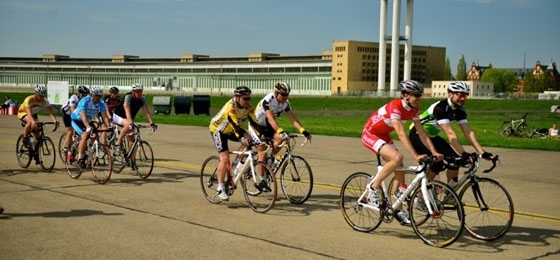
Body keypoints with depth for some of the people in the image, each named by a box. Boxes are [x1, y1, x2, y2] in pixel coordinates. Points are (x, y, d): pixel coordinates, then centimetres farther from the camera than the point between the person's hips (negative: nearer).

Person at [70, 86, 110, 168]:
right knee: (85, 135, -26)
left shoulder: (101, 103, -15)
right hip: (76, 120, -6)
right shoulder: (84, 101, -29)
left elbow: (104, 116, -21)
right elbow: (83, 115, -40)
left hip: (88, 121, 6)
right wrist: (88, 127, -54)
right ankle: (80, 158, -20)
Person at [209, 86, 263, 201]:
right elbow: (235, 125, -43)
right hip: (218, 129, -7)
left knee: (249, 140, -17)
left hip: (231, 130, 7)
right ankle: (220, 189, -10)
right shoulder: (231, 107, -33)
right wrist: (243, 139, -56)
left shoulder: (248, 107, -14)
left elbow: (254, 123, -17)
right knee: (225, 158, -18)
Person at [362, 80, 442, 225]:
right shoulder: (395, 107, -30)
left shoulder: (413, 109, -6)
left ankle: (398, 210, 11)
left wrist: (434, 152, -14)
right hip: (370, 134, -8)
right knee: (397, 158, -29)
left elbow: (421, 133, -4)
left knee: (400, 170, 1)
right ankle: (374, 189, -14)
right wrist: (416, 156, -43)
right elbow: (401, 134, -37)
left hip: (383, 135, 8)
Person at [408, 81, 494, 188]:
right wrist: (464, 154, -44)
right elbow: (450, 133, -38)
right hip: (417, 135, -8)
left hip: (432, 136, 8)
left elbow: (468, 132, -12)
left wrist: (481, 152, -23)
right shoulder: (440, 108, -31)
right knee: (437, 163, -25)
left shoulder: (459, 111, -7)